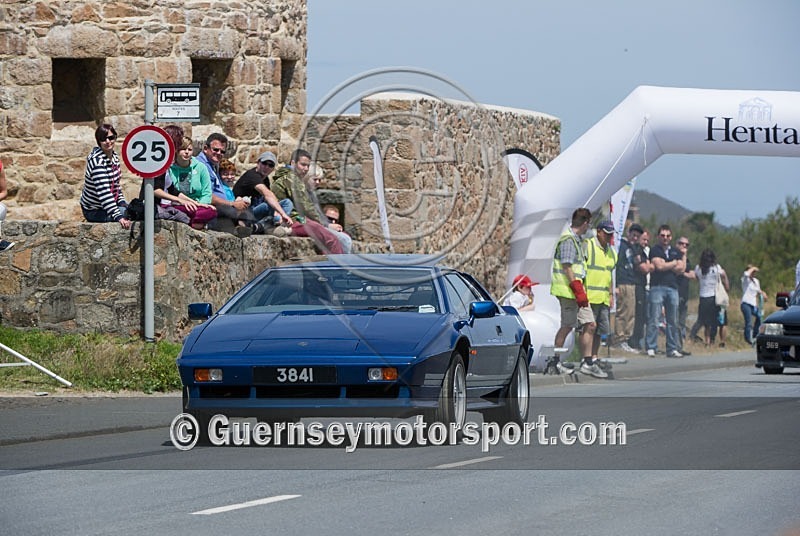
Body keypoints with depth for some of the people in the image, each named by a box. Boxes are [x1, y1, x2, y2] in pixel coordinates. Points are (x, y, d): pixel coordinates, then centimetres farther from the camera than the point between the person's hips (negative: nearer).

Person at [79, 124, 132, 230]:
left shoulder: (114, 156, 3)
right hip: (95, 212, -10)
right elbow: (104, 192, -33)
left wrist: (122, 202, 3)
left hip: (110, 203, 10)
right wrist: (118, 217, -39)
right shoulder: (98, 161, -26)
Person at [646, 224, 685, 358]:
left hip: (672, 288, 5)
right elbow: (659, 266, -11)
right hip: (657, 287, -5)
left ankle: (672, 349, 9)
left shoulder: (676, 252, 18)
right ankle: (651, 348, -8)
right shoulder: (655, 250, 4)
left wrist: (666, 266, -3)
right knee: (654, 320, -9)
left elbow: (681, 269, 6)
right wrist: (674, 263, 4)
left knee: (673, 321, 5)